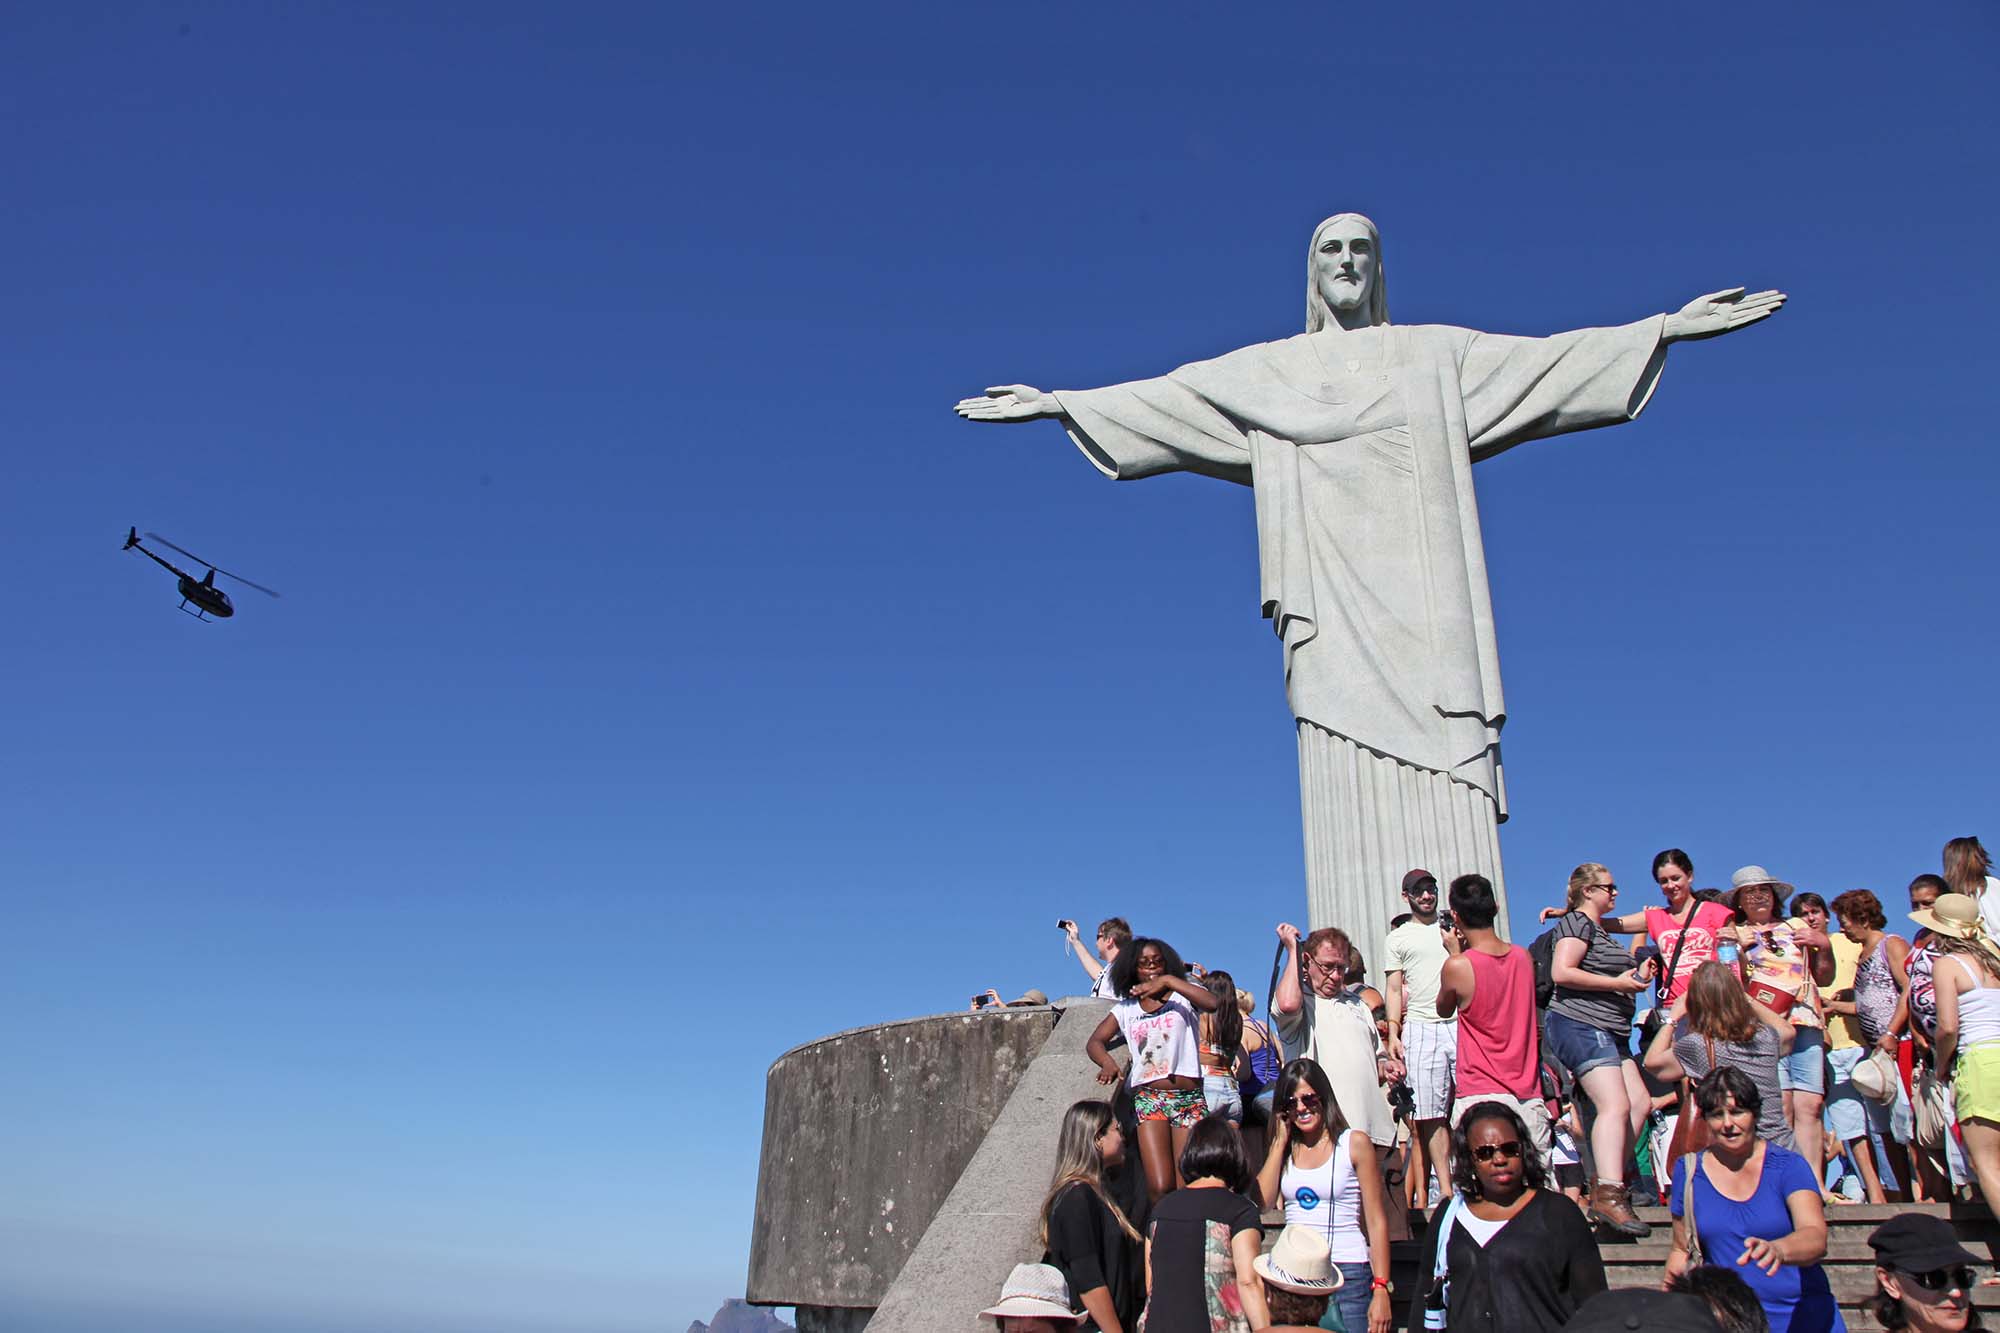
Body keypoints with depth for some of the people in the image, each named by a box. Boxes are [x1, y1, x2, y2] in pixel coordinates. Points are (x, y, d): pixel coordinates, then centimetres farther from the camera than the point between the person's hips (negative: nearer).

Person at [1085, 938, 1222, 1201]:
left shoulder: (1183, 996, 8)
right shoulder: (1125, 1009, 14)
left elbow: (1212, 1003, -14)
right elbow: (1094, 1041, 4)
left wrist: (1168, 980, -16)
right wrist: (1108, 1062, -18)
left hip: (1189, 1099, -1)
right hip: (1148, 1098, 1)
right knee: (1159, 1187, -15)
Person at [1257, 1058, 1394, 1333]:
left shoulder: (1354, 1143, -2)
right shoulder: (1285, 1149, 11)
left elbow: (1377, 1222, -4)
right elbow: (1262, 1202, -4)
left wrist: (1381, 1290, -10)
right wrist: (1280, 1141, 0)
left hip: (1347, 1274, -4)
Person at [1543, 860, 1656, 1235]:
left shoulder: (1598, 929, 24)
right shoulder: (1577, 923, -8)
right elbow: (1562, 973, -21)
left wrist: (1635, 976, 17)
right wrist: (1618, 983, -18)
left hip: (1608, 1032, 11)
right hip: (1581, 1025, -11)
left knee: (1639, 1102, 6)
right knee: (1615, 1105, -20)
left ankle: (1609, 1184, 9)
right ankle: (1609, 1197, -27)